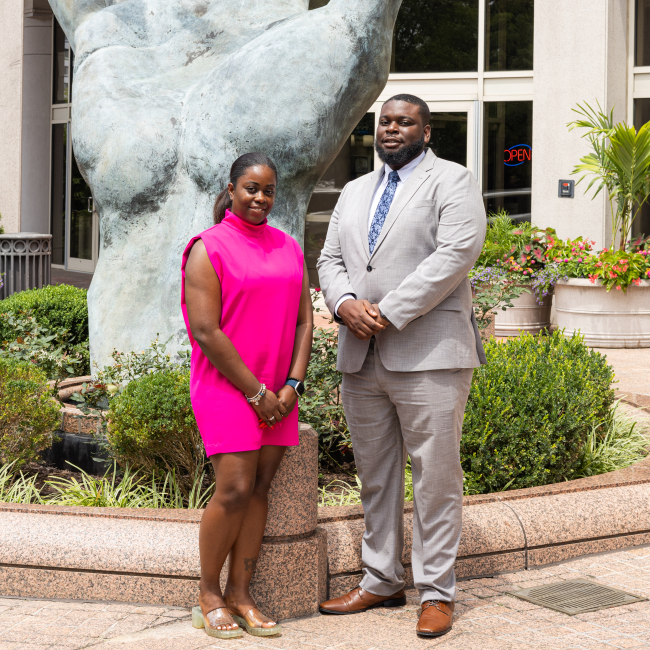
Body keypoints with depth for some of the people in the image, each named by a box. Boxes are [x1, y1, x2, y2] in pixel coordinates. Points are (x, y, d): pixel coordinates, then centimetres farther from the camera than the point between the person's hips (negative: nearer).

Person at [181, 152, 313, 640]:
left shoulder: (289, 249, 12)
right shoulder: (209, 248, -6)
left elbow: (304, 321, 10)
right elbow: (205, 331, -12)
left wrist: (292, 386, -3)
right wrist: (256, 392, -12)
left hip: (277, 392, 5)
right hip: (226, 385, -5)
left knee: (260, 487, 3)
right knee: (235, 490, -10)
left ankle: (240, 595, 10)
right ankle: (209, 596, 5)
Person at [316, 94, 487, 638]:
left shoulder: (451, 181, 0)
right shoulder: (355, 192, 21)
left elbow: (457, 253, -13)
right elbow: (330, 260, 17)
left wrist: (388, 313, -16)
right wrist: (344, 303, -6)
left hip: (428, 354, -6)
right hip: (360, 359, 6)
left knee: (435, 476, -3)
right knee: (375, 476, 11)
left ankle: (437, 592, 4)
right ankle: (382, 581, 21)